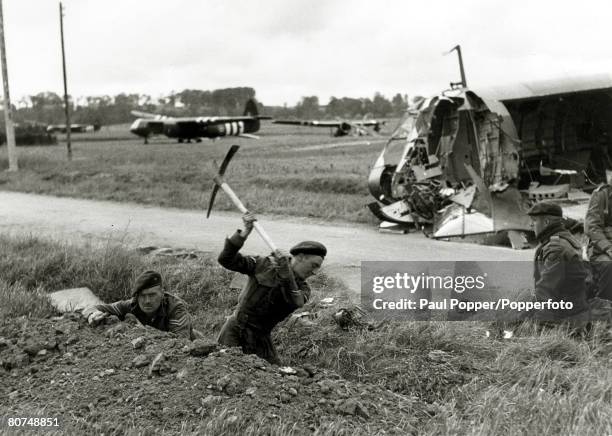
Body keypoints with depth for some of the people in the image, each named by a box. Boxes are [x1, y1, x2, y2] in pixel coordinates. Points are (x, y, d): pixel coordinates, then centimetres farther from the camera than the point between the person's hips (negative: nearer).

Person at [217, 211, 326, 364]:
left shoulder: (303, 289, -1)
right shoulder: (264, 265, -5)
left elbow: (294, 302, -26)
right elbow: (226, 260, -12)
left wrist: (285, 271, -38)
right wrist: (245, 232, -24)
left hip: (260, 339, 3)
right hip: (234, 331, -3)